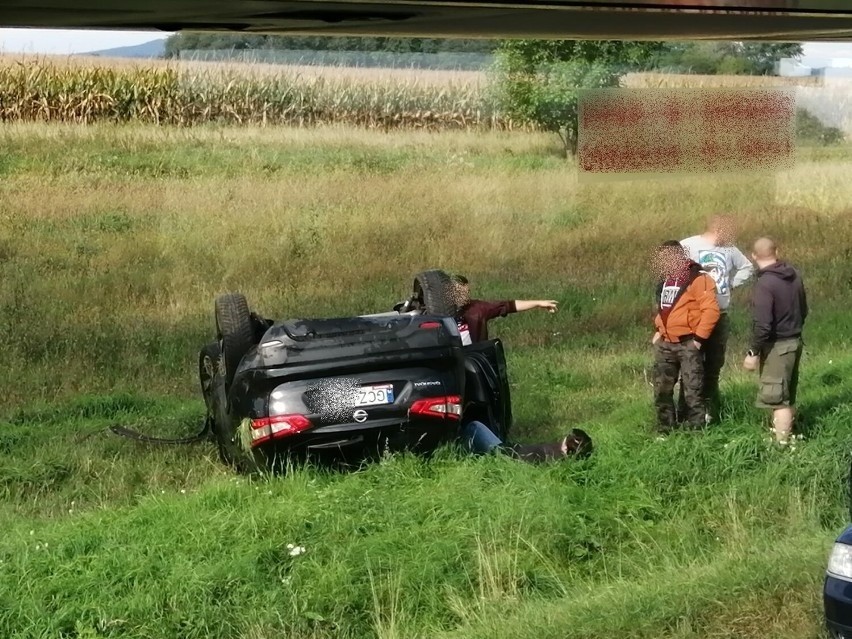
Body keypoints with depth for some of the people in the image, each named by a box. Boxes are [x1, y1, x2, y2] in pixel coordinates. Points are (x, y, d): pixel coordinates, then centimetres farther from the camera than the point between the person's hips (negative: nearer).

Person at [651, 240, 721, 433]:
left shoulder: (698, 279, -12)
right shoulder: (666, 280, 14)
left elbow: (711, 310, -18)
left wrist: (699, 338, -18)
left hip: (688, 344, -8)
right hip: (665, 343, 8)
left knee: (693, 390, -5)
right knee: (661, 389, 10)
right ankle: (665, 429, 21)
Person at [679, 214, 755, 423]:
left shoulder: (729, 249, 11)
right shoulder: (689, 246, -10)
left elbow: (747, 268, 25)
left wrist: (730, 283, 11)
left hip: (720, 317, 6)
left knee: (714, 367, 12)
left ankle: (710, 411, 21)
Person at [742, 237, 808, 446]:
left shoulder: (765, 284, -22)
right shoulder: (794, 276, 4)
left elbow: (762, 324, -24)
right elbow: (803, 310, 16)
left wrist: (754, 352, -17)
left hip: (777, 346, -8)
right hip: (795, 342, 8)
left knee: (778, 398, -3)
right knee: (788, 396, 18)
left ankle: (782, 444, -2)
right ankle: (787, 436, 29)